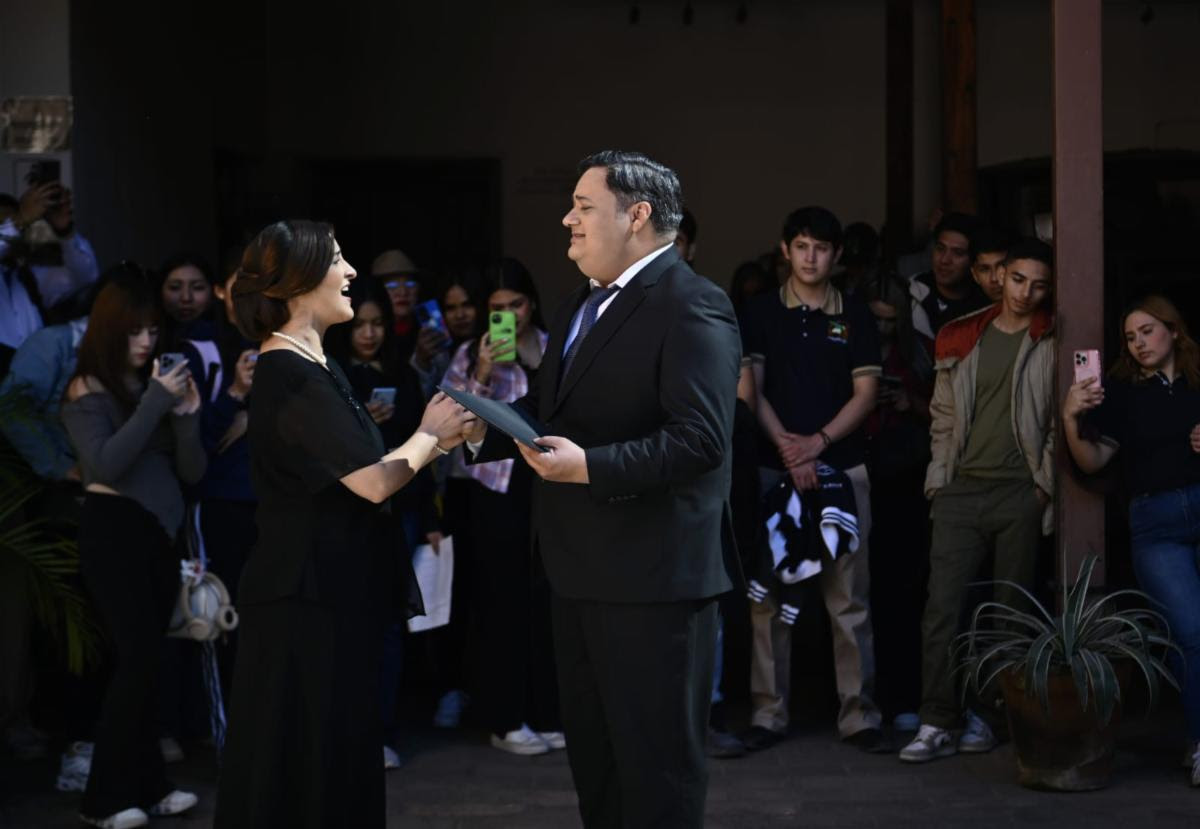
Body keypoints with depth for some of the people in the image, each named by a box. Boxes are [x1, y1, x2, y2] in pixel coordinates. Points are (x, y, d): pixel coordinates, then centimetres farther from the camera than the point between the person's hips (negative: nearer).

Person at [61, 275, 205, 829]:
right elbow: (105, 464, -17)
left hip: (160, 535, 5)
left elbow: (193, 472, 10)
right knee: (138, 662, -12)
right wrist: (156, 402, -19)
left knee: (141, 664, 2)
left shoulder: (154, 385, 12)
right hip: (113, 533, -5)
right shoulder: (87, 391, -2)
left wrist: (187, 415, -8)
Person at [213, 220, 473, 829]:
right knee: (306, 759, 0)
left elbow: (358, 471, 11)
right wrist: (430, 433, -6)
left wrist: (438, 441, 3)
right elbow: (372, 483, -22)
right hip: (308, 593, -10)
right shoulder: (290, 375, -18)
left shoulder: (312, 367, 13)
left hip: (331, 587, 10)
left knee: (339, 748, 15)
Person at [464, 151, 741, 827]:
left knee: (657, 761, 2)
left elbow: (701, 439, -25)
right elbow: (551, 408, 17)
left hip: (654, 574, -10)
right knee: (593, 753, 20)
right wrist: (486, 426, -1)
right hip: (585, 569, 10)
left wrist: (589, 466, -29)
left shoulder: (692, 306, -16)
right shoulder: (586, 304, 16)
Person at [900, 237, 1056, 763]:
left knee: (1011, 611, 2)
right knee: (942, 607, -5)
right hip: (961, 489, 2)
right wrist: (938, 478, 8)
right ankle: (937, 724, -4)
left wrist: (1045, 485, -6)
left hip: (1020, 491, -2)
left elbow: (1060, 422, 1)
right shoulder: (961, 339, 13)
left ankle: (986, 715, 11)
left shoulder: (1053, 344, 3)